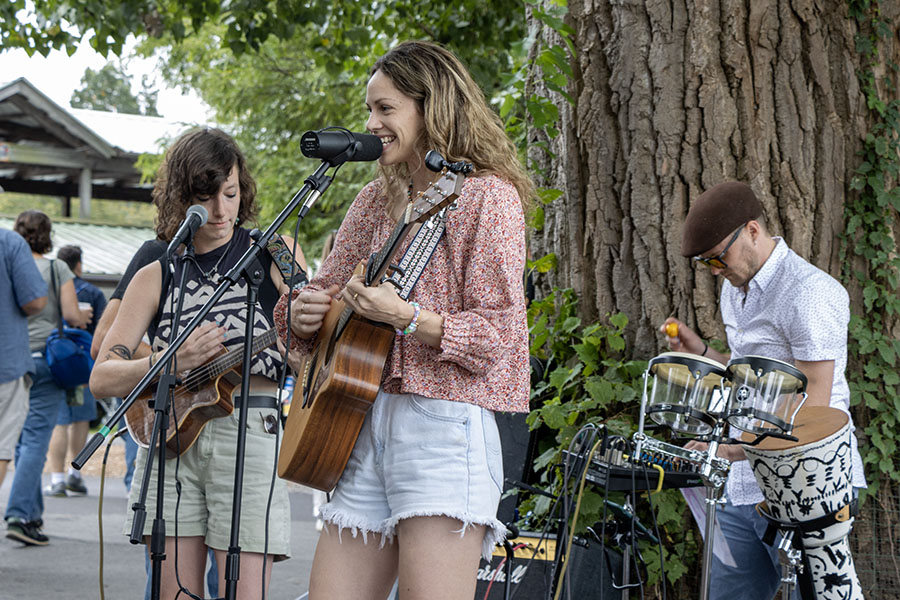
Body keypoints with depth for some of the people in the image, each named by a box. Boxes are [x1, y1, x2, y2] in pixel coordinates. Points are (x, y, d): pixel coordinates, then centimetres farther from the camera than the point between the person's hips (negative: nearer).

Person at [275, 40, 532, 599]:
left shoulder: (487, 196, -3)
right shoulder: (376, 200, 18)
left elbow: (500, 333, -10)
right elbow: (324, 292, 23)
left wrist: (406, 317, -24)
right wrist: (302, 311, -1)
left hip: (444, 427, -7)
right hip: (365, 425, 7)